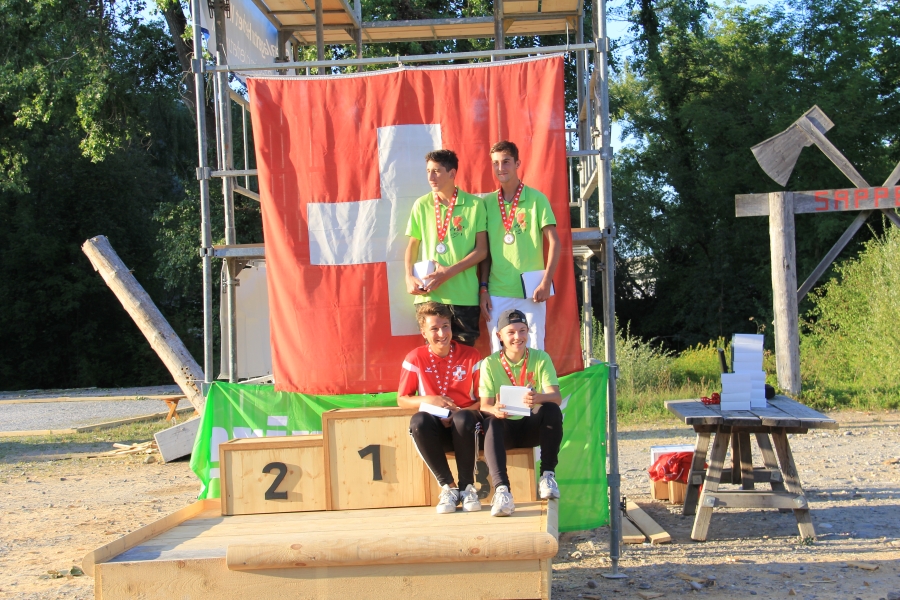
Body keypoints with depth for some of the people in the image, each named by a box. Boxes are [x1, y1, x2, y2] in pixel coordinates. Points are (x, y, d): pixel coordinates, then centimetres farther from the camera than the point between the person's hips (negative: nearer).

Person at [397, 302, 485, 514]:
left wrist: (459, 412, -17)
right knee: (418, 420, -34)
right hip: (437, 430, 1)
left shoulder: (470, 355, 1)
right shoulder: (415, 358, 2)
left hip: (465, 429, -1)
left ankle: (467, 486, -19)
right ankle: (448, 487, -21)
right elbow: (402, 399, 7)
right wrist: (428, 400, -14)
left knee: (464, 418, -37)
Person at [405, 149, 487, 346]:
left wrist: (450, 271, -12)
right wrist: (409, 277, -3)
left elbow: (481, 249, -2)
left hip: (464, 296, -2)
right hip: (428, 295, 2)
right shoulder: (422, 205, 6)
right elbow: (412, 245, 13)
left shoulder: (475, 204, 0)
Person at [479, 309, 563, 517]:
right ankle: (501, 489, -46)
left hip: (533, 426, 1)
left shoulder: (541, 358, -2)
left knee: (551, 409, -29)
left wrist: (538, 398, -39)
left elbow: (555, 397, -14)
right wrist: (494, 410, -33)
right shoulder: (490, 363, -2)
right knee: (491, 423, -33)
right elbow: (484, 405, -8)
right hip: (506, 428, -1)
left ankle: (547, 476, -19)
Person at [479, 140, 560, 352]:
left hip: (530, 292, -2)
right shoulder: (488, 202, 8)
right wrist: (483, 288, 5)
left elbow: (554, 242, -3)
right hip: (497, 294, 3)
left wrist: (546, 282, -12)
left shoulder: (536, 199, 0)